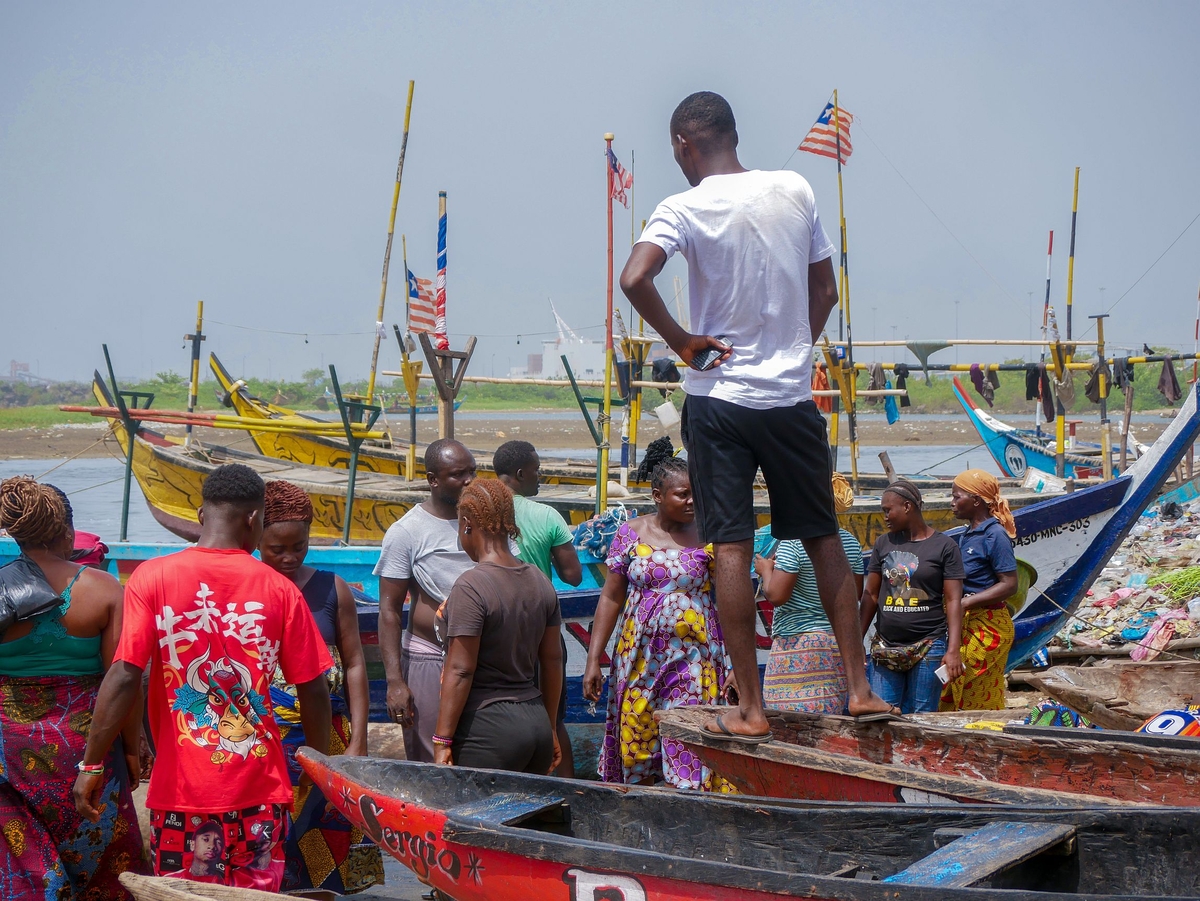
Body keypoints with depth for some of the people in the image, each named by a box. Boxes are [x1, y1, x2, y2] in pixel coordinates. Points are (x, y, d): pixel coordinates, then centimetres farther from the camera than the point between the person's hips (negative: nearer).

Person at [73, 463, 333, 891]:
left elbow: (124, 677, -11)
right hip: (261, 790, 1)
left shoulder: (152, 577, -4)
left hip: (182, 788, -1)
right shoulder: (279, 589, 0)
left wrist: (92, 764, -4)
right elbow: (314, 690, 2)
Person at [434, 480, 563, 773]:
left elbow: (460, 671, -15)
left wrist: (442, 741, -12)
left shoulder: (471, 587, -14)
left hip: (488, 730, -7)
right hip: (537, 724, 7)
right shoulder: (540, 581, 8)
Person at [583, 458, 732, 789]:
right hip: (640, 656, 2)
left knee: (688, 748, -9)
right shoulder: (631, 533, 3)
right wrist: (593, 660, 0)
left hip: (693, 658, -2)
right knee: (636, 742, 6)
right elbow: (610, 598, 4)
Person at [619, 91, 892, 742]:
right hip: (793, 397, 3)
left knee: (731, 548, 0)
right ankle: (859, 688, 16)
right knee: (823, 539, 13)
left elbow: (634, 278, -25)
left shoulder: (685, 209, -10)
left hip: (719, 400, -3)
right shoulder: (795, 192, 3)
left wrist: (680, 341, -12)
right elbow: (825, 289, 10)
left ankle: (749, 709, 1)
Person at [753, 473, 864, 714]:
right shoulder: (850, 542, 7)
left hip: (797, 641, -7)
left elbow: (776, 595, -16)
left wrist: (766, 570, 2)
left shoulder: (794, 543, -14)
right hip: (839, 639, 7)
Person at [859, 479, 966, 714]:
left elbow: (953, 600, -5)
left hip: (928, 648, -4)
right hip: (885, 649, 4)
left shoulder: (944, 546, -1)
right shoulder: (884, 543, 12)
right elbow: (870, 595, 14)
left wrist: (953, 650, -14)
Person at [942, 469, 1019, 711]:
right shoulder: (967, 535, 15)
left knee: (981, 700, -4)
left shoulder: (995, 535, -12)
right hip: (965, 623, 9)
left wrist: (965, 603, -20)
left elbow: (1009, 584, -18)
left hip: (987, 626, -9)